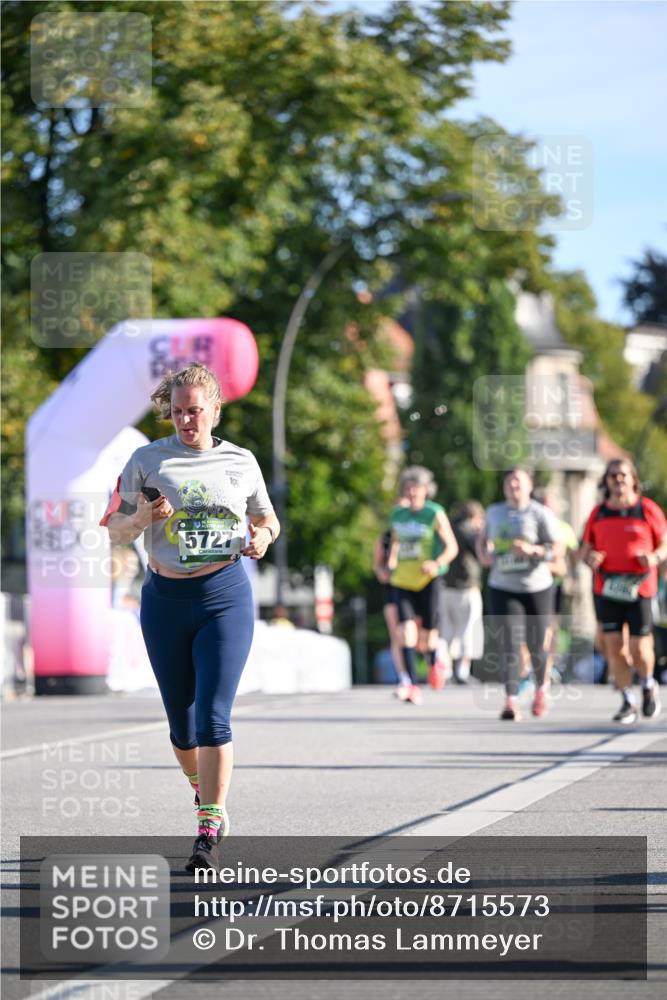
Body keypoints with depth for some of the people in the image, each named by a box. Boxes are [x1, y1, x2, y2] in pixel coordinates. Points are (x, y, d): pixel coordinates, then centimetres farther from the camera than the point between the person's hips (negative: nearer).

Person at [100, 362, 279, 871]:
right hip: (166, 600, 1)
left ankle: (210, 828, -10)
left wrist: (262, 538, -4)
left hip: (226, 596, -1)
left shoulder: (240, 461, 5)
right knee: (181, 719, 9)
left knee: (213, 714, -13)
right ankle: (202, 789, 37)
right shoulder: (147, 460, 2)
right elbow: (116, 530, 6)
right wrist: (142, 518, -16)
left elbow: (267, 519, 19)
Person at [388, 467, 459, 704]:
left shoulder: (435, 514, -4)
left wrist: (437, 564, -23)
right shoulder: (398, 514, 9)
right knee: (407, 628, -13)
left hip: (428, 579, -3)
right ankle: (413, 686, -14)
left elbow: (452, 547, -5)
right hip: (403, 580, 3)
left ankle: (434, 662, 36)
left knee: (428, 631, 0)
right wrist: (392, 560, 8)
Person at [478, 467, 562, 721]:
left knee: (535, 644, 7)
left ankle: (541, 687, 37)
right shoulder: (494, 512, 8)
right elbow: (484, 537, 25)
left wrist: (533, 550, -25)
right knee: (508, 644, -13)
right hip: (502, 588, 2)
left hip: (537, 588, -2)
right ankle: (511, 702, -18)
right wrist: (483, 553, 4)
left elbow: (557, 548, -8)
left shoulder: (540, 514, -5)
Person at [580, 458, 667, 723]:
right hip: (605, 589, 3)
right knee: (613, 646, -1)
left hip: (639, 589, -2)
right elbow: (586, 549, 14)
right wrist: (589, 558, -9)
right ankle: (628, 702, 12)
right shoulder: (598, 513, 8)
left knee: (639, 649, -6)